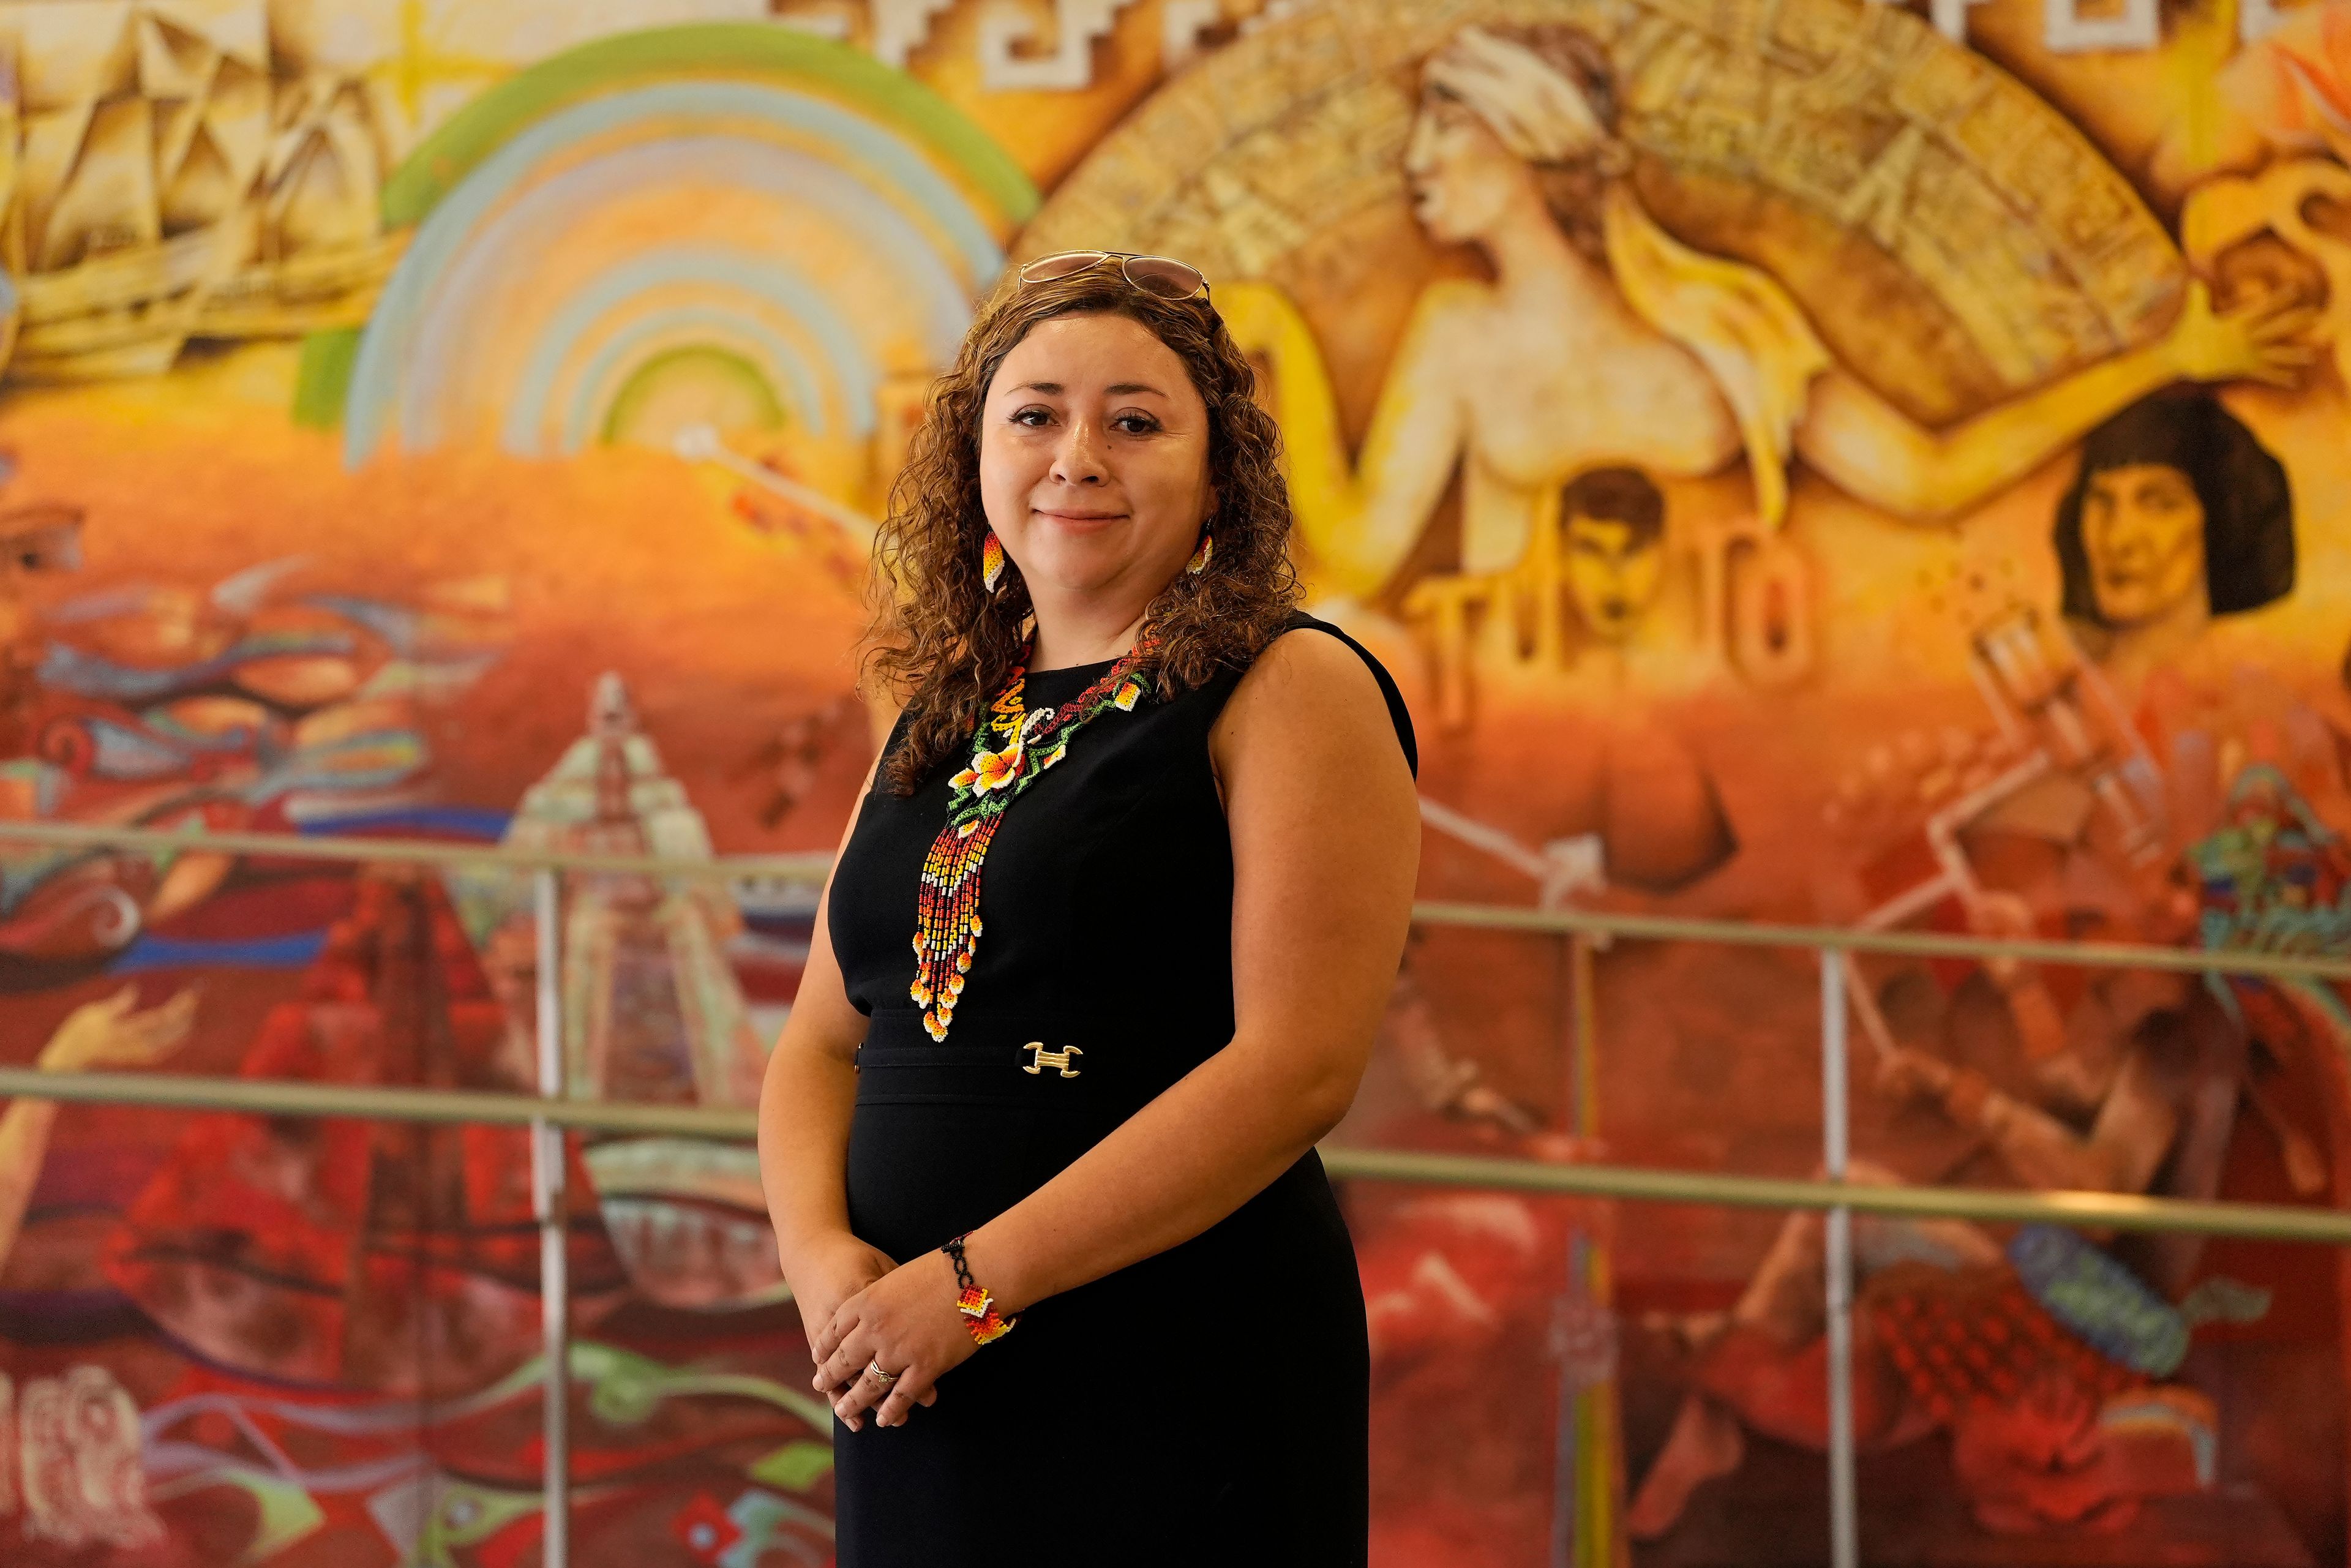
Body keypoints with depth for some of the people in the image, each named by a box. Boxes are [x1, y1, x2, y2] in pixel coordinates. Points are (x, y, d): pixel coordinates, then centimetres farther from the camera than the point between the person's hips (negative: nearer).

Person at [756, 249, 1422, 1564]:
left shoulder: (1292, 693, -5)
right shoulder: (944, 725, 15)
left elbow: (1301, 1065, -15)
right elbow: (825, 1044, 15)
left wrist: (979, 1280, -17)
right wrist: (822, 1253, -7)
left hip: (1180, 1390, -6)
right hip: (921, 1402, 6)